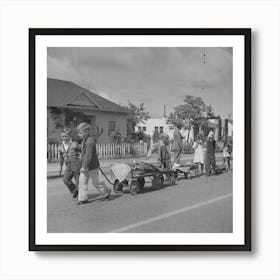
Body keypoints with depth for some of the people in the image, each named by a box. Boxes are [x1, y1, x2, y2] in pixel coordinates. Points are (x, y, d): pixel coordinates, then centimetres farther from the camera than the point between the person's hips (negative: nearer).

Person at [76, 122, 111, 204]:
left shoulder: (90, 142, -23)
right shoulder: (84, 141, 9)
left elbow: (88, 156, -26)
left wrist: (84, 167, -24)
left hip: (92, 167, -9)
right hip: (86, 166, 9)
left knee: (95, 182, 5)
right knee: (82, 181, 3)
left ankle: (106, 191, 28)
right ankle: (83, 198, 8)